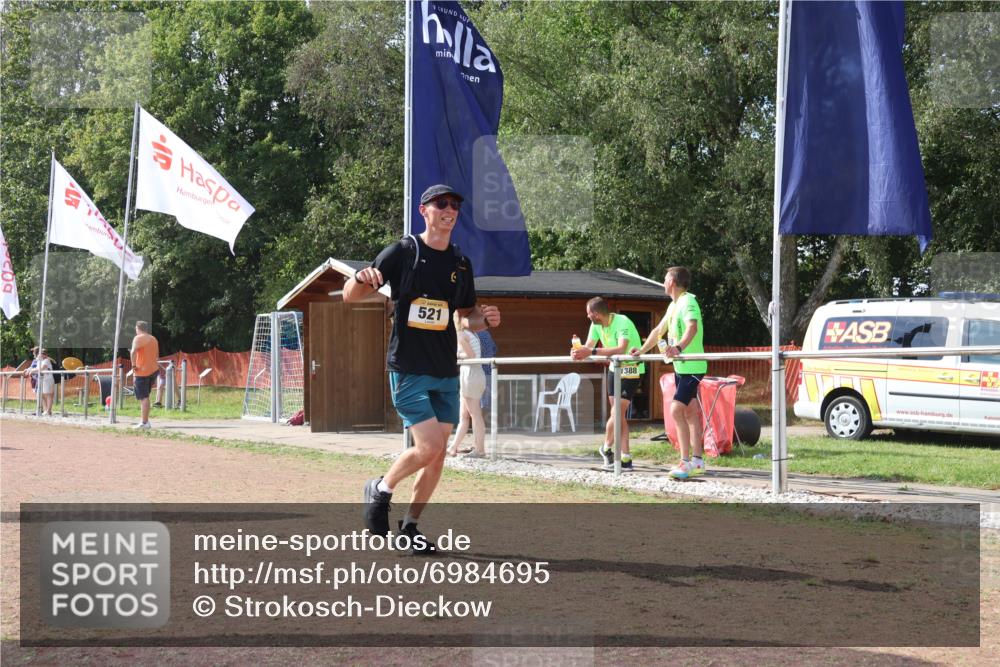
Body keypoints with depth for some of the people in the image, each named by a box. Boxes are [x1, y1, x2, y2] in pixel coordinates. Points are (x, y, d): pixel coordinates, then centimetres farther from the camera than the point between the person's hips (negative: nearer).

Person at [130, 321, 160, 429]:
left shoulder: (138, 338, -8)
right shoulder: (154, 339, 16)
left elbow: (133, 351, -25)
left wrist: (133, 365, -17)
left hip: (142, 371, -7)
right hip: (154, 370, 7)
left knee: (143, 398, -7)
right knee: (145, 396, 18)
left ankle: (144, 423, -9)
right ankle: (145, 419, 17)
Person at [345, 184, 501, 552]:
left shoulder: (461, 263, 11)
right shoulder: (403, 252, -5)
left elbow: (466, 316, 22)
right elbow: (349, 296, -6)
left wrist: (485, 319, -2)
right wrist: (362, 278, -29)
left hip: (446, 372, 6)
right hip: (408, 369, -6)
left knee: (438, 455, 5)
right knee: (428, 447, -16)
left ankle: (410, 525, 19)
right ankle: (380, 489, 11)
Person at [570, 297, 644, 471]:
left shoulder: (622, 323, -25)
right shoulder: (596, 325, 0)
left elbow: (621, 349, -39)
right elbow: (588, 347, -1)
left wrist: (592, 352, -44)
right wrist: (578, 353, -26)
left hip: (631, 370, -8)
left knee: (616, 414, -11)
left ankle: (607, 448, 7)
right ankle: (625, 458, 13)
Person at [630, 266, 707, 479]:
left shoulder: (688, 302, -16)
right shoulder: (673, 305, 15)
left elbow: (692, 327, -34)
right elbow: (659, 330, 27)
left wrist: (679, 346, -51)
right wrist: (641, 351, 28)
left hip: (692, 367, -10)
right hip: (680, 366, 10)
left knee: (676, 410, -16)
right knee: (690, 412, 11)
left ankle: (685, 462, -14)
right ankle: (697, 461, 16)